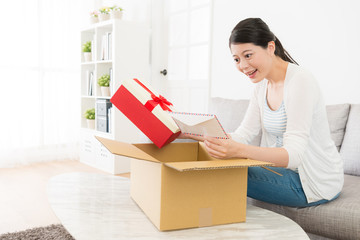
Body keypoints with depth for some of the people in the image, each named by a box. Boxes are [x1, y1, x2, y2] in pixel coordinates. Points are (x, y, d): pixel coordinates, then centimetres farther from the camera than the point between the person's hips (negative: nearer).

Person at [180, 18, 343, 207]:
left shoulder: (300, 81, -21)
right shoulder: (262, 86, 5)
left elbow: (295, 154, -30)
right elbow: (242, 135, 0)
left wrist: (239, 151, -46)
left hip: (316, 181, -8)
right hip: (287, 169, 8)